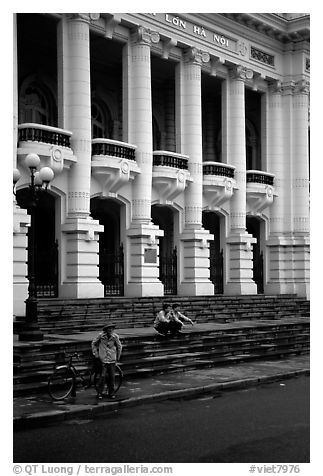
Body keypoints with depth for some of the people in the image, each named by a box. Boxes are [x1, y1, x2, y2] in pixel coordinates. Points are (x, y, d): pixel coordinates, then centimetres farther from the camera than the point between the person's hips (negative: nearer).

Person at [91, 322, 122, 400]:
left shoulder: (115, 336, -3)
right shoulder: (101, 335, -8)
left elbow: (119, 347, 11)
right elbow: (93, 343, 6)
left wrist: (118, 357, 15)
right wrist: (96, 354, 4)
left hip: (112, 359, 2)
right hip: (103, 359, -2)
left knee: (112, 376, 3)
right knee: (103, 376, -7)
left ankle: (111, 393, 16)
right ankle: (99, 393, 5)